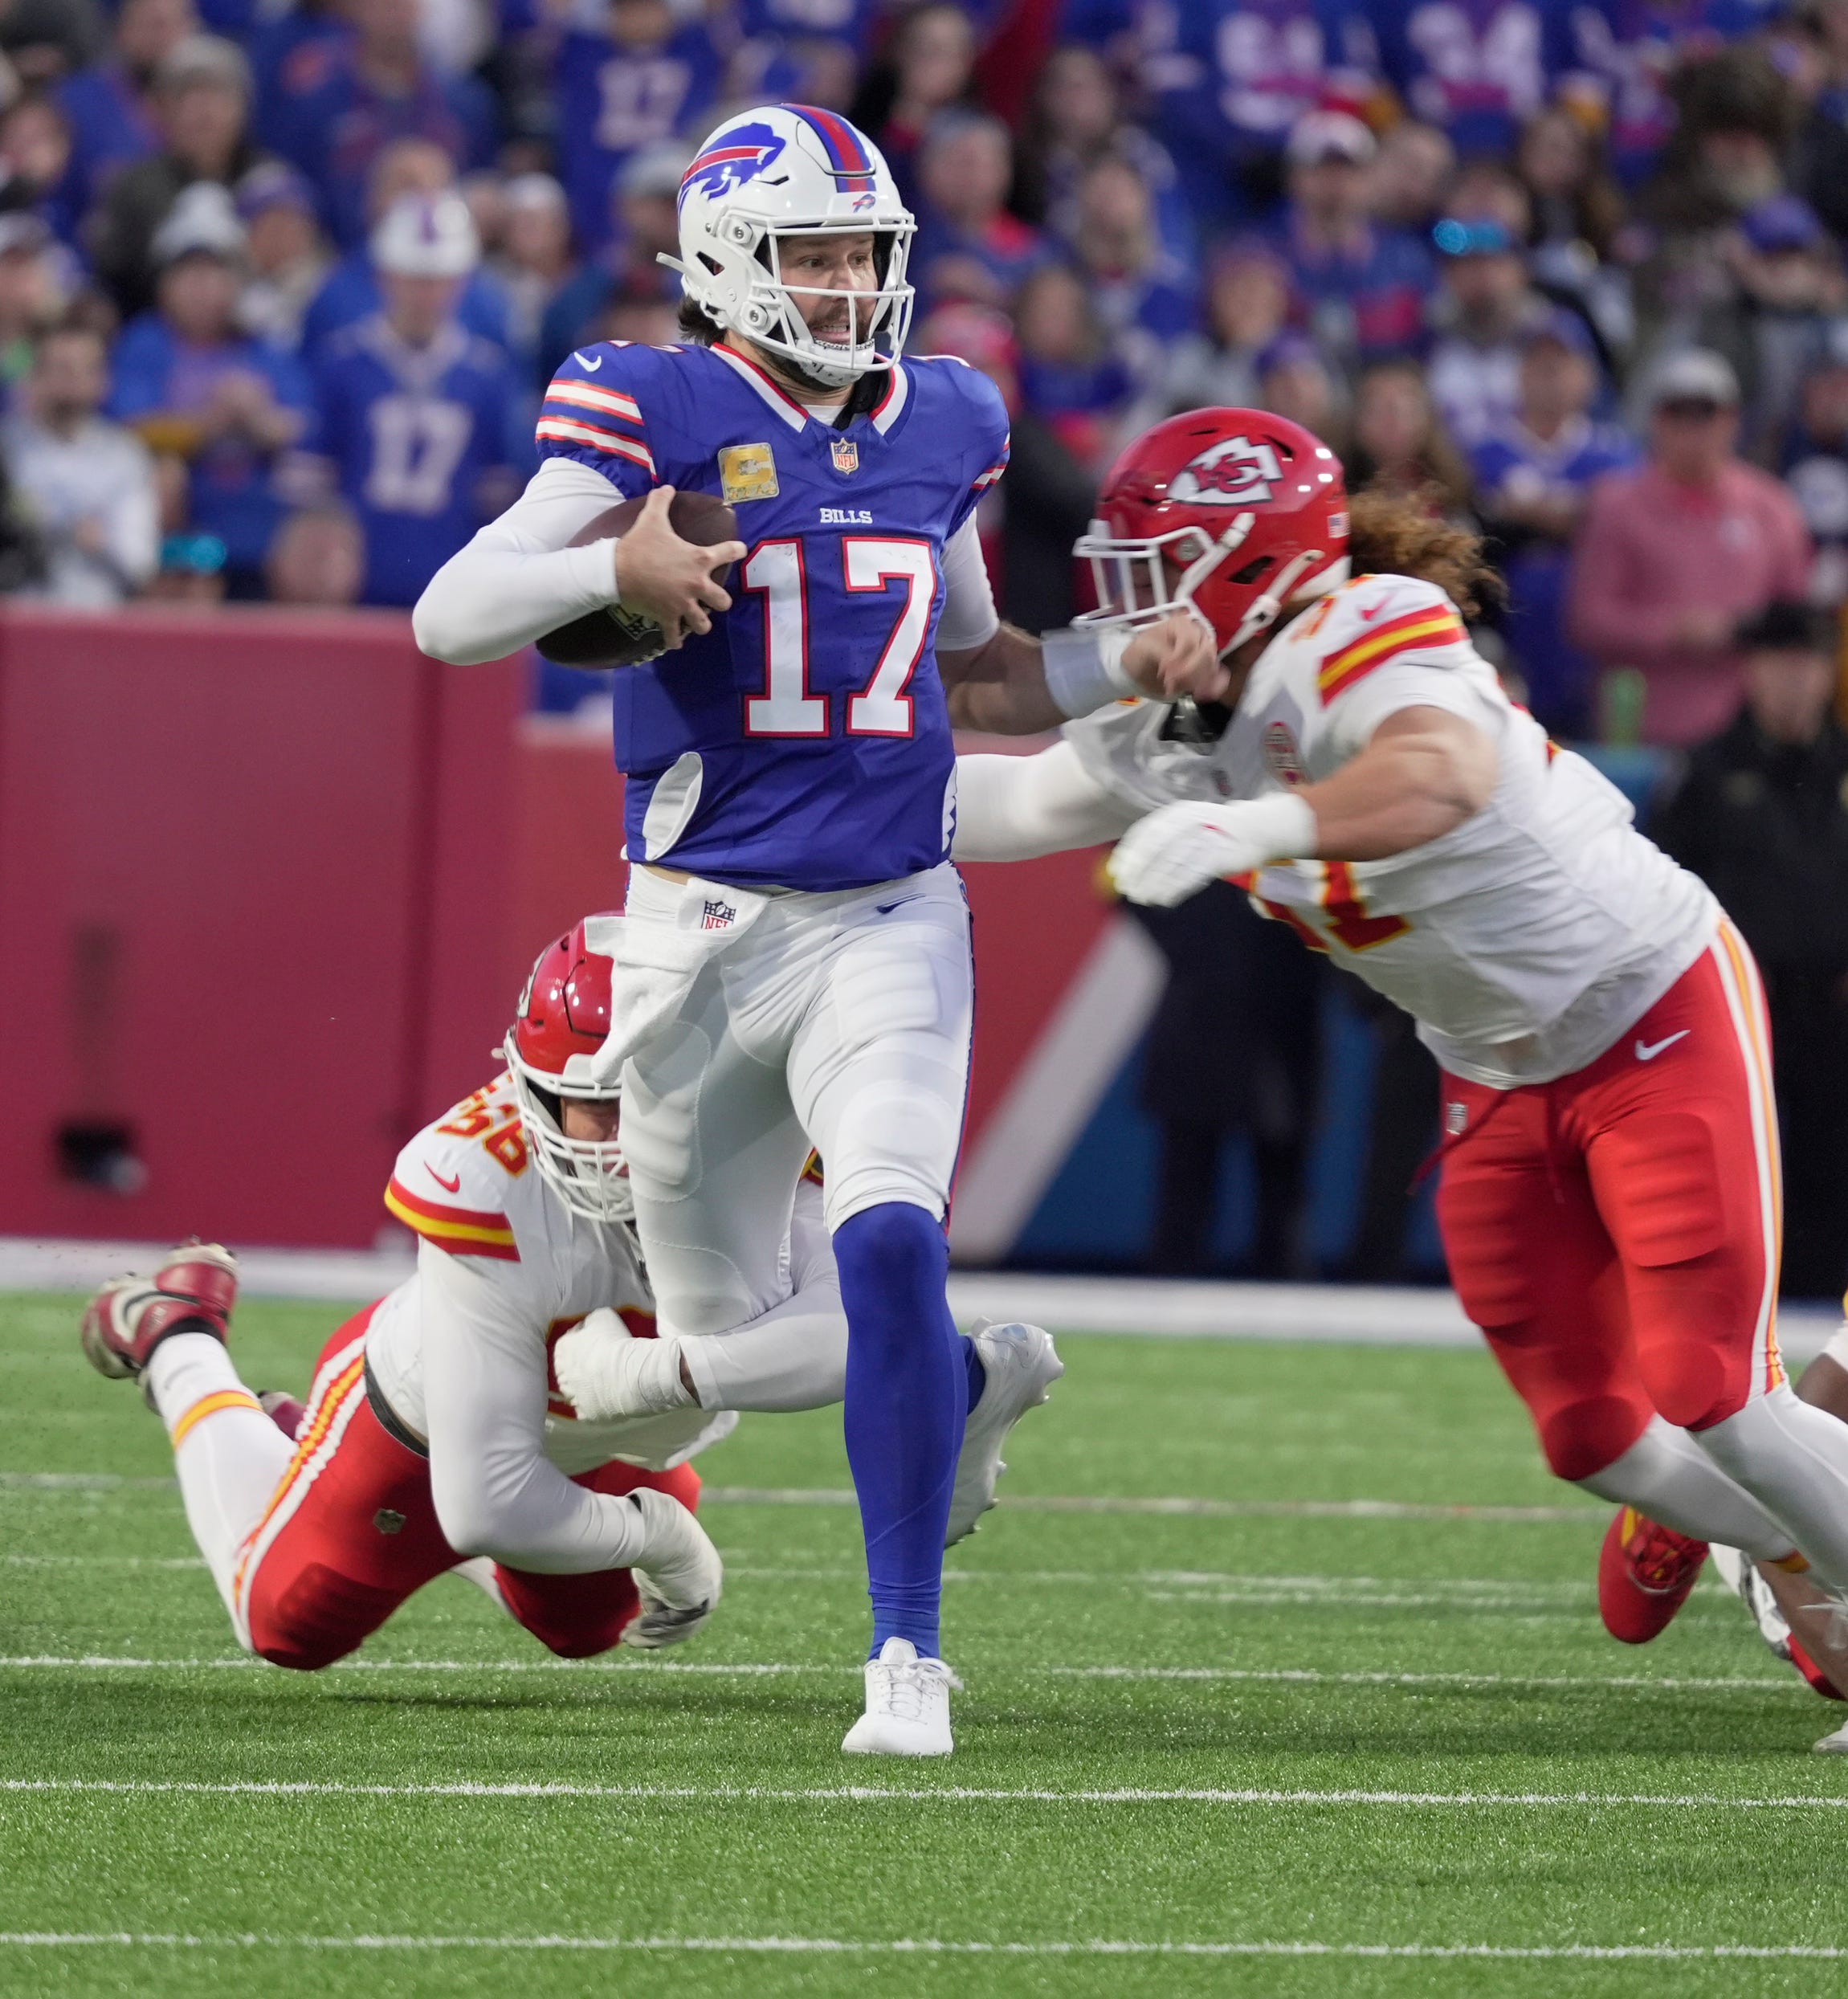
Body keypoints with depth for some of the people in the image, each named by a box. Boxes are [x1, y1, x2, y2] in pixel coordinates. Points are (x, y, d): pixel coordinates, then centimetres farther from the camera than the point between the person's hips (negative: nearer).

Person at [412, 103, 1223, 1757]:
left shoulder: (941, 428, 8)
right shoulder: (659, 414, -7)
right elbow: (450, 618, -13)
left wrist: (1125, 666, 5)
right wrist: (613, 572, -30)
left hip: (891, 921, 1)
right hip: (706, 926, -1)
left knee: (891, 1247, -22)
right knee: (718, 1323, 12)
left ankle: (908, 1651, -14)